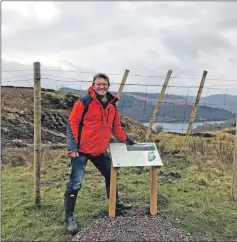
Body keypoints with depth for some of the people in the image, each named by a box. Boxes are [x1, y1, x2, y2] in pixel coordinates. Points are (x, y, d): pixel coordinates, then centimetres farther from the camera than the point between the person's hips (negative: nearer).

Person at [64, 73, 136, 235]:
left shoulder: (112, 105, 7)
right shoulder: (85, 101, -12)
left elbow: (116, 126, 17)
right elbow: (72, 123, -13)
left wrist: (126, 139, 10)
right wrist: (72, 146, -17)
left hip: (101, 150, 7)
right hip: (82, 150, -6)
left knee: (111, 175, 19)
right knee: (75, 183, -5)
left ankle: (115, 202, 42)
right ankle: (69, 217, 9)